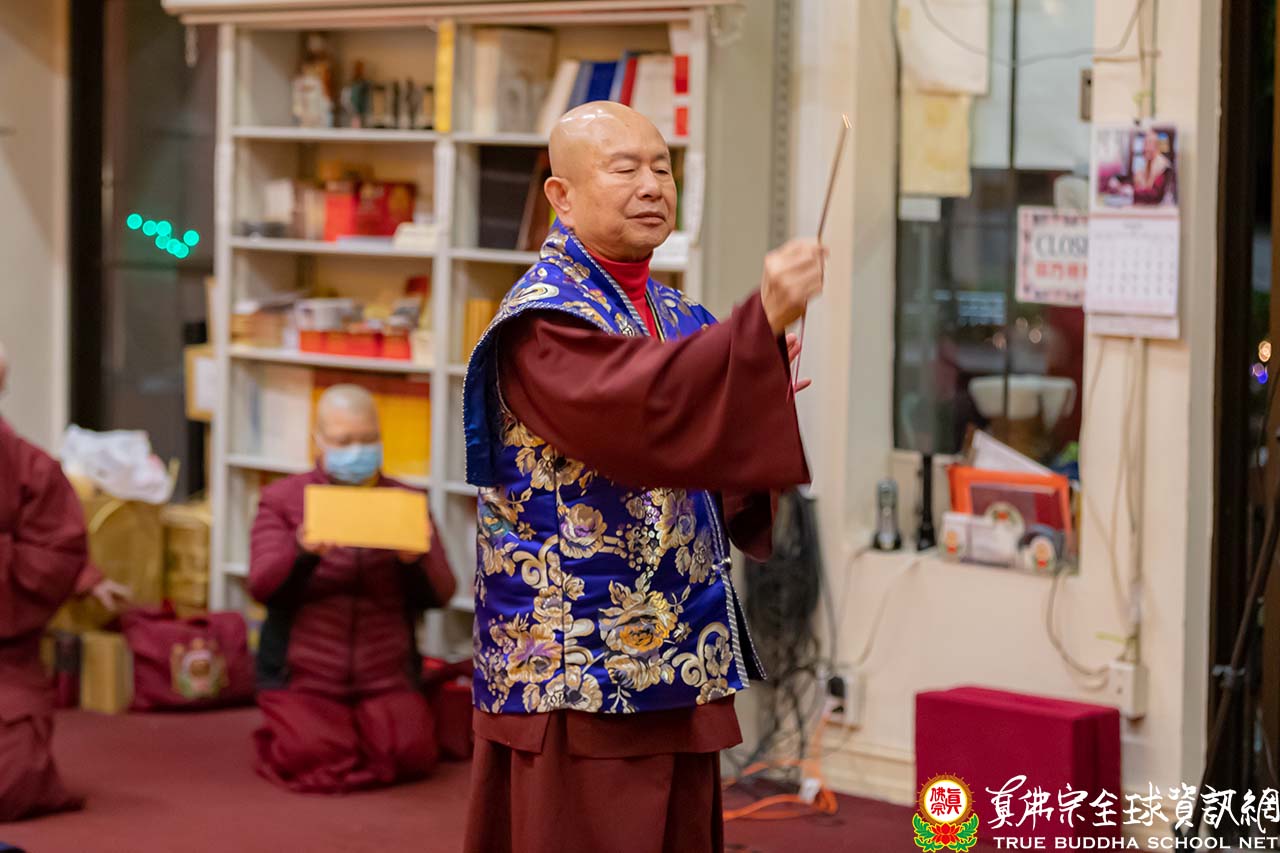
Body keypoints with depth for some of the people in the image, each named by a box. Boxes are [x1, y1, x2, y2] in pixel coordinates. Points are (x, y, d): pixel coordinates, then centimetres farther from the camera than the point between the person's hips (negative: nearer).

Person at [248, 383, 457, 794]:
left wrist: (415, 559, -21)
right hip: (302, 679, -1)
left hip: (385, 679, 2)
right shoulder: (282, 499, 5)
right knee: (313, 752, -26)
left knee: (411, 751, -23)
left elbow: (440, 594, 1)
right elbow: (262, 586, -8)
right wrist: (304, 553, -28)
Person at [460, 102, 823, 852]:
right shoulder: (541, 321, -11)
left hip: (676, 664, 8)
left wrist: (758, 407, -5)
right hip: (576, 669, -8)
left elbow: (722, 488, 14)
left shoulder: (678, 318, 14)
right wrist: (764, 320, -39)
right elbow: (641, 408, -31)